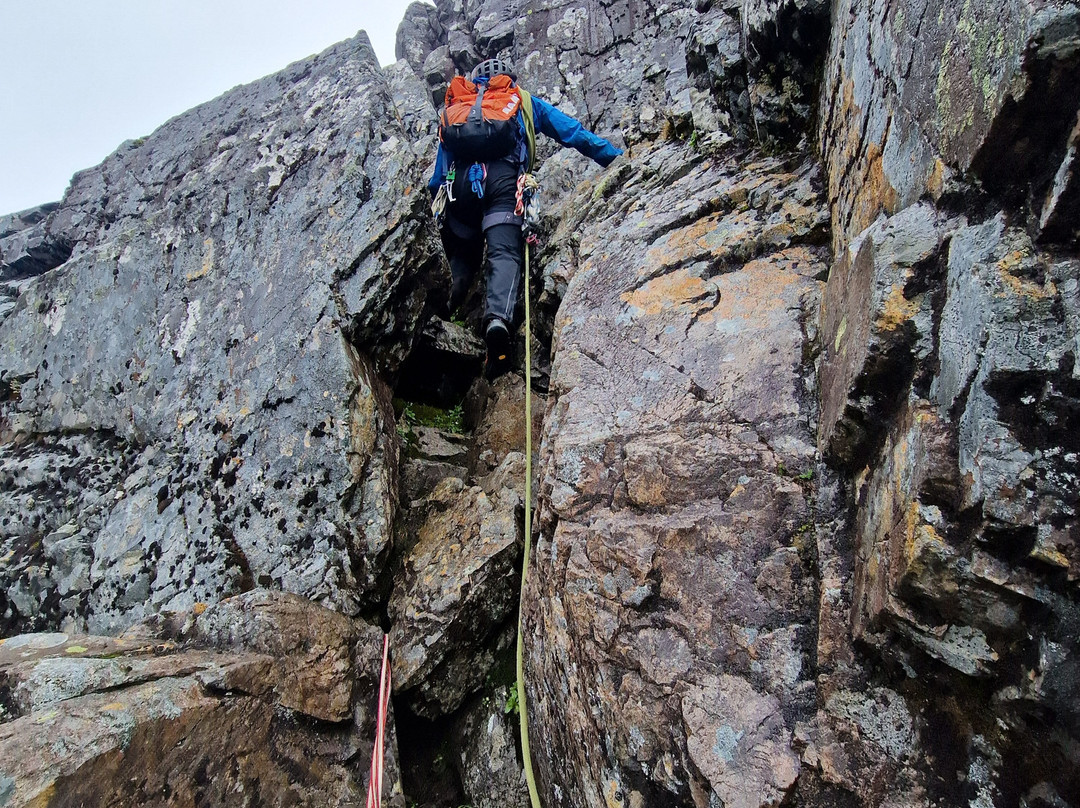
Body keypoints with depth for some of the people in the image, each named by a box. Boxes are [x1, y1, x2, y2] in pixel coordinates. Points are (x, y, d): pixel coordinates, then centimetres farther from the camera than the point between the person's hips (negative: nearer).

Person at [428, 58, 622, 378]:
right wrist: (616, 158, 30)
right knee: (504, 255, -16)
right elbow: (574, 133, 27)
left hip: (460, 178, 2)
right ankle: (499, 318, -43)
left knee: (461, 257, 14)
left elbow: (437, 172, 30)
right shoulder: (523, 101, 31)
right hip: (502, 176, -2)